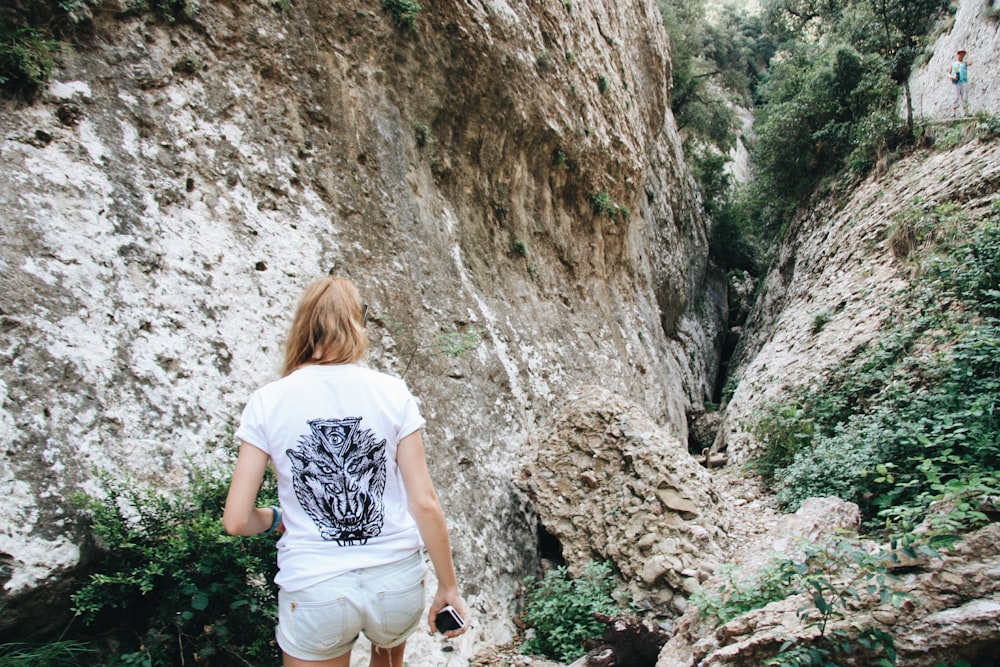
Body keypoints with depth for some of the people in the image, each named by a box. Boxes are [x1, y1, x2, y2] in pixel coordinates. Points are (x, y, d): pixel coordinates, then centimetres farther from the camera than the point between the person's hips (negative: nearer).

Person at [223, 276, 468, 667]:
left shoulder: (267, 403, -6)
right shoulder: (391, 393, -6)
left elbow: (236, 521, -6)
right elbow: (425, 503, -7)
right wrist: (448, 587, 4)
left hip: (313, 591, -1)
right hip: (397, 582, 2)